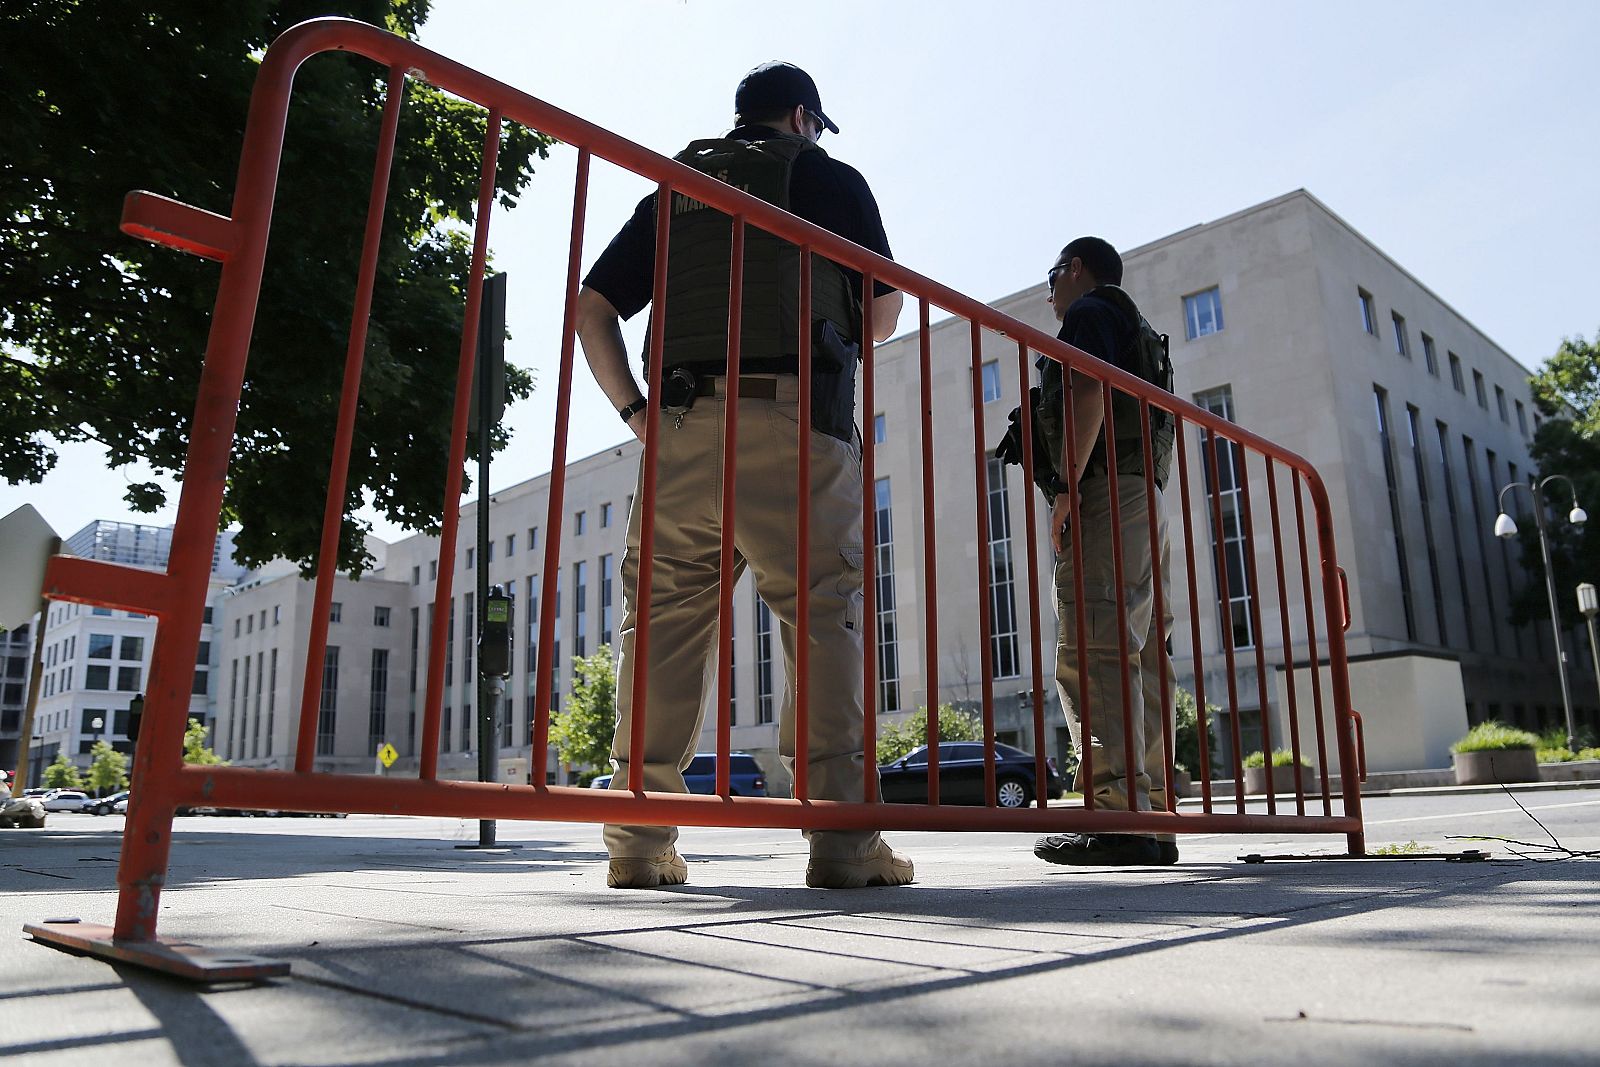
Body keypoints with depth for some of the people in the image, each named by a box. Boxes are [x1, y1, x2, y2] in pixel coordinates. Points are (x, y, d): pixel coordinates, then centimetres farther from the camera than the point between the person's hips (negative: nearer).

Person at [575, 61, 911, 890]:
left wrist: (633, 407, 11)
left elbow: (591, 307, 15)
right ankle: (841, 838, -5)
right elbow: (886, 312, 13)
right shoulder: (831, 178, 13)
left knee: (663, 624, 2)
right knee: (824, 620, -3)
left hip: (681, 426, 4)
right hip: (795, 424, -3)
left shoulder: (674, 189, 24)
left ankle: (640, 841, 3)